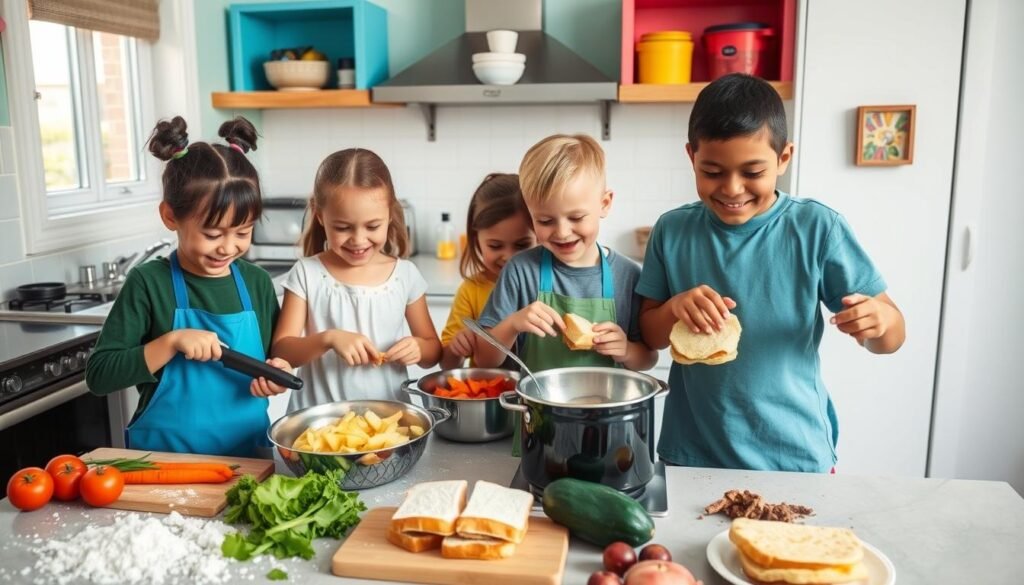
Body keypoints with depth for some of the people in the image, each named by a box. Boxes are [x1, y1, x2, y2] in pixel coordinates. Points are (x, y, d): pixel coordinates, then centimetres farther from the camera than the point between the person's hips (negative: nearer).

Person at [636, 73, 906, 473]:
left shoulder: (818, 229, -10)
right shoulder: (673, 231, -4)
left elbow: (890, 339, -6)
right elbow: (650, 335, 3)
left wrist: (879, 320, -28)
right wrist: (675, 308, -19)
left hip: (796, 457, -1)